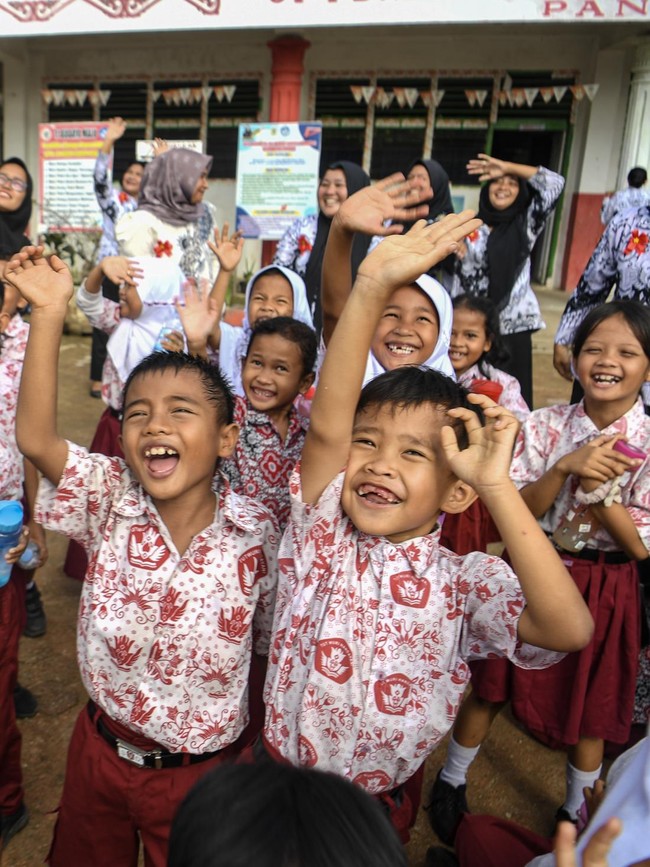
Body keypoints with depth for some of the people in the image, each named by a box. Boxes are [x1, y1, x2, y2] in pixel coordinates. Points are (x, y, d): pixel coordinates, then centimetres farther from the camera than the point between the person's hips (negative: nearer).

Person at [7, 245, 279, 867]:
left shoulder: (255, 531, -21)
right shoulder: (110, 501, -17)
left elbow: (268, 635, -8)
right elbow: (35, 437, -32)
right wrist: (48, 313, -38)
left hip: (198, 769, -2)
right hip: (99, 749, 3)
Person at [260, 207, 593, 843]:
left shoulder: (466, 583, -18)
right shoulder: (322, 536, -17)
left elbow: (569, 628, -35)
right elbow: (325, 427, -32)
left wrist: (495, 485, -39)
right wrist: (371, 289, -41)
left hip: (375, 808, -1)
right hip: (278, 785, 1)